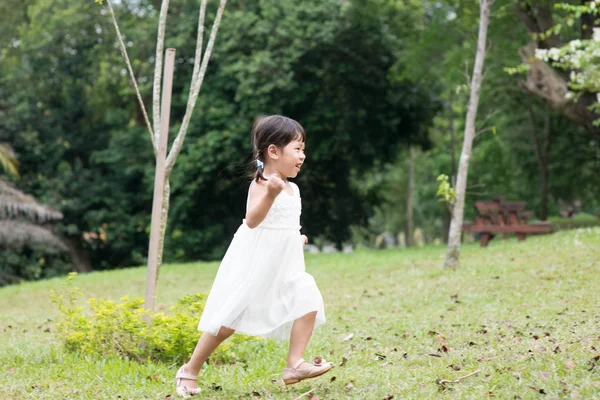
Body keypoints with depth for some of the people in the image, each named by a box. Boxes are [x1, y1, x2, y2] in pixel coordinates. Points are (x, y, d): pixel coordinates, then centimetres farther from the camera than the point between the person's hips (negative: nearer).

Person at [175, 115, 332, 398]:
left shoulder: (292, 189, 10)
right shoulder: (261, 184, -15)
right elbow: (252, 220, -32)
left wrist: (295, 239, 16)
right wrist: (270, 194, -43)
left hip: (284, 266, 7)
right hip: (254, 263, -7)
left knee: (308, 302, -11)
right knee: (229, 319, -3)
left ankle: (294, 365, -8)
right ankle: (189, 371, 10)